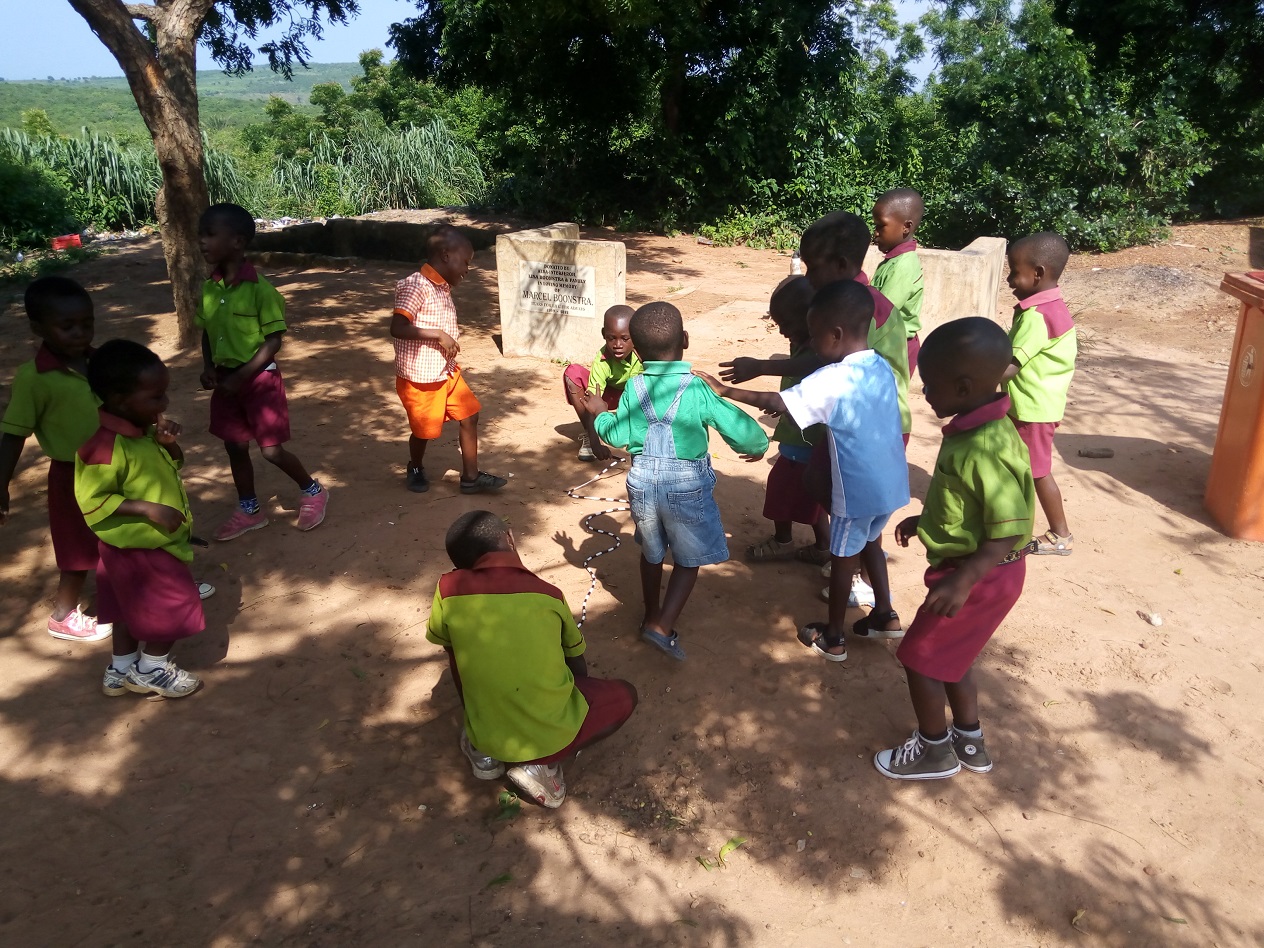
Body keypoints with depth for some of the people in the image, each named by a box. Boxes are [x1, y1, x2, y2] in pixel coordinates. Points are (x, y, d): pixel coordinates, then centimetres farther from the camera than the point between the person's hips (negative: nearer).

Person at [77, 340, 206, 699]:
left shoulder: (143, 429, -2)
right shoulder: (105, 448, -29)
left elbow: (173, 465, 12)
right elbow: (91, 500, -27)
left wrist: (170, 444, -10)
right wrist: (148, 508, -30)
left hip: (154, 542, 9)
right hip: (138, 547, -9)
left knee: (133, 608, 24)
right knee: (173, 611, 6)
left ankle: (121, 670, 42)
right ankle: (150, 669, 28)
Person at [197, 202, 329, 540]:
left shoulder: (259, 289, -18)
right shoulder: (208, 288, 1)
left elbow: (273, 341, -16)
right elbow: (207, 332, 12)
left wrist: (240, 377, -18)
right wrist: (208, 368, -4)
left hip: (260, 378, -6)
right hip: (226, 379, 7)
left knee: (272, 450, -2)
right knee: (235, 447, 15)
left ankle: (312, 491, 23)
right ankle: (249, 510, 32)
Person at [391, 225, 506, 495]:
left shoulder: (443, 287, 6)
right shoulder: (414, 286, -22)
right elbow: (397, 328, -30)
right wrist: (439, 335, -29)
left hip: (447, 372, 8)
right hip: (419, 378, -8)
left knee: (470, 416, 8)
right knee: (424, 430, 9)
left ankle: (471, 477, 18)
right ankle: (416, 469, 38)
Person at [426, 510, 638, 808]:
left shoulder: (450, 589, -6)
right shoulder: (548, 594, -3)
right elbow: (578, 663, 14)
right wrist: (574, 693, 34)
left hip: (489, 737, 3)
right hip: (553, 737, -3)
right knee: (625, 696, 23)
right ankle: (543, 763, 3)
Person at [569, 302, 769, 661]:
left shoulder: (633, 388, -7)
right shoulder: (697, 389, -15)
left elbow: (618, 435, -5)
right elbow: (739, 428, -15)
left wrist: (599, 413, 15)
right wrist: (758, 446, 7)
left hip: (643, 482, 4)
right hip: (688, 487, -4)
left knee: (652, 553, 23)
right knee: (689, 560, 11)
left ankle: (651, 615, 39)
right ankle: (663, 627, 1)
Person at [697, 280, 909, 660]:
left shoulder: (832, 380, -21)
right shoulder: (882, 367, 2)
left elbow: (775, 403, -16)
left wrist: (725, 390, -7)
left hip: (858, 490, -7)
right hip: (889, 483, 7)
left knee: (843, 557, 10)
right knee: (870, 542, 28)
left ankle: (832, 638, 25)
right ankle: (885, 615, 39)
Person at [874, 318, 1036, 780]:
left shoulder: (987, 451, -31)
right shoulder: (974, 428, -1)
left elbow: (1010, 533, -29)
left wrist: (961, 582, -30)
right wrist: (924, 520, 22)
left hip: (981, 575, -9)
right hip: (965, 566, 9)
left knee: (919, 658, 7)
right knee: (949, 655, 24)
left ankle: (934, 751, 27)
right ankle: (969, 744, 42)